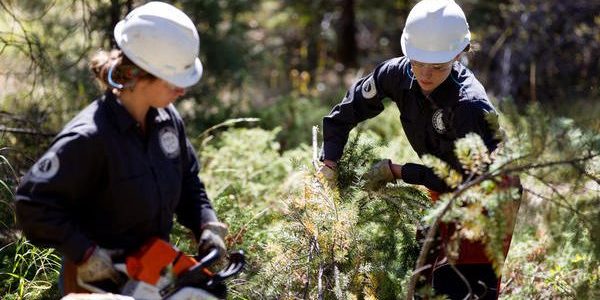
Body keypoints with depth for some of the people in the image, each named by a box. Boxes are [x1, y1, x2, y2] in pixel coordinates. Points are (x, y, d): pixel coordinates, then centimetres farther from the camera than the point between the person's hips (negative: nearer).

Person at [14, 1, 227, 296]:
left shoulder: (167, 119, -5)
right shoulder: (88, 138, -27)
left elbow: (188, 182, 10)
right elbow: (34, 203, -23)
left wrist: (207, 226, -5)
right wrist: (84, 252, -24)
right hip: (99, 280, -7)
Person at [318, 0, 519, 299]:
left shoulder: (471, 106, -35)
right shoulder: (398, 73, -18)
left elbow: (460, 178, -28)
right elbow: (351, 106, -2)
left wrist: (396, 171, -24)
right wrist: (330, 159, -9)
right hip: (443, 192, 7)